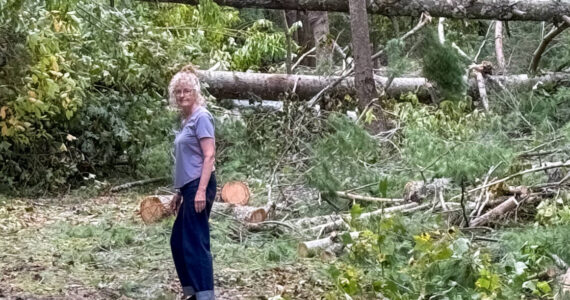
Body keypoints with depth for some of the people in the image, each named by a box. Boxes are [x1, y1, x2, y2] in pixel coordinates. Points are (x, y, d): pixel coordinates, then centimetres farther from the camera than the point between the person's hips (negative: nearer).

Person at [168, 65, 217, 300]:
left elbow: (209, 156, -17)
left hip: (199, 186, -10)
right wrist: (179, 193, 22)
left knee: (196, 242, -10)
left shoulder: (201, 117, -10)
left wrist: (201, 191, -23)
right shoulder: (186, 120, 16)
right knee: (178, 241, 14)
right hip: (188, 187, 10)